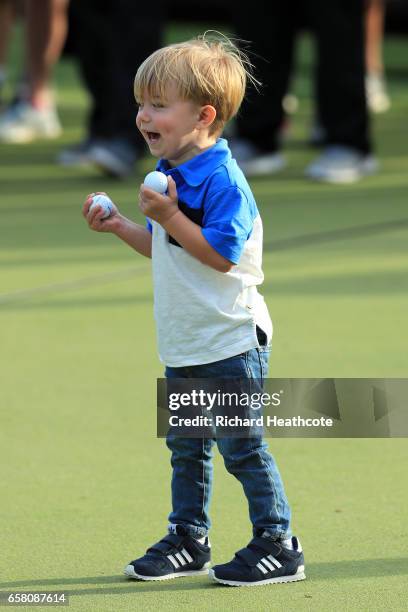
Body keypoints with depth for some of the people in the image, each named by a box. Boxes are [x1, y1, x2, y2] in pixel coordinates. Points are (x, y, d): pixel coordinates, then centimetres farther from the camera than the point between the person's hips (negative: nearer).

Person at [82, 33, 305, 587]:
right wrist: (119, 226, 7)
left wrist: (169, 216, -29)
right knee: (186, 448, 16)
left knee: (242, 448, -3)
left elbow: (220, 254, -27)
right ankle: (188, 541, 26)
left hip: (229, 343, -9)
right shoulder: (171, 174, 10)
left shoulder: (221, 179, -20)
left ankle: (278, 545, 5)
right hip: (183, 346, 9)